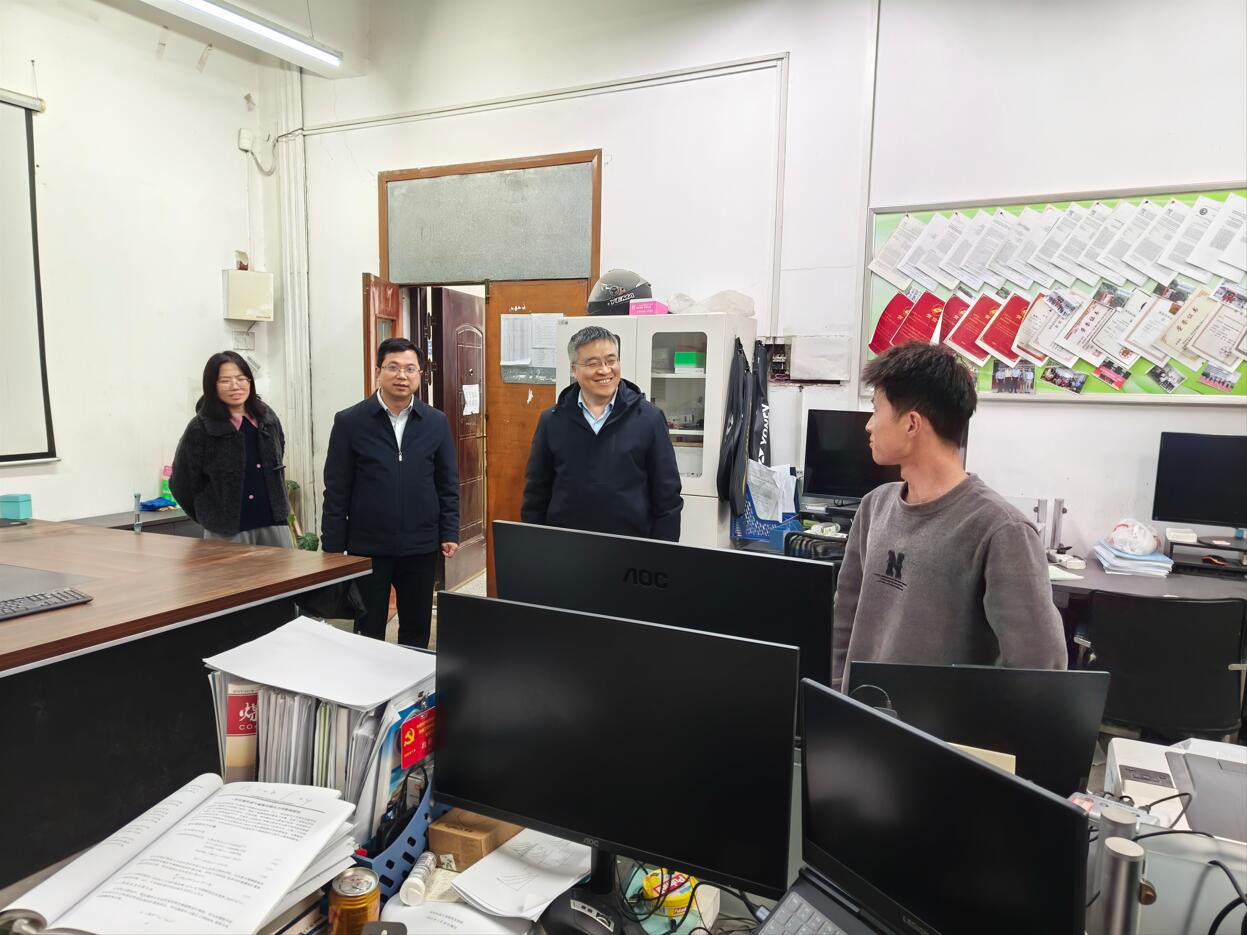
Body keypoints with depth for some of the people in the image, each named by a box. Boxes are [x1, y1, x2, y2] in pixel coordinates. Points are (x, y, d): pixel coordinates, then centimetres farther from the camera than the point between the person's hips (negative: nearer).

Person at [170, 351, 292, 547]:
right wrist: (212, 518, 7)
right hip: (226, 533, -4)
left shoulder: (267, 418, 6)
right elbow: (183, 484, -1)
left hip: (274, 525, 4)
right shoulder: (200, 428, -8)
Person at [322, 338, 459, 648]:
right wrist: (333, 547, -3)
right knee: (367, 633, 11)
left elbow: (448, 484, 7)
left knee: (416, 630, 14)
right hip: (367, 547, -2)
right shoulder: (349, 422, -3)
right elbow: (337, 491, -2)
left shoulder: (436, 422, 3)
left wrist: (449, 533, -1)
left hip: (421, 547, 2)